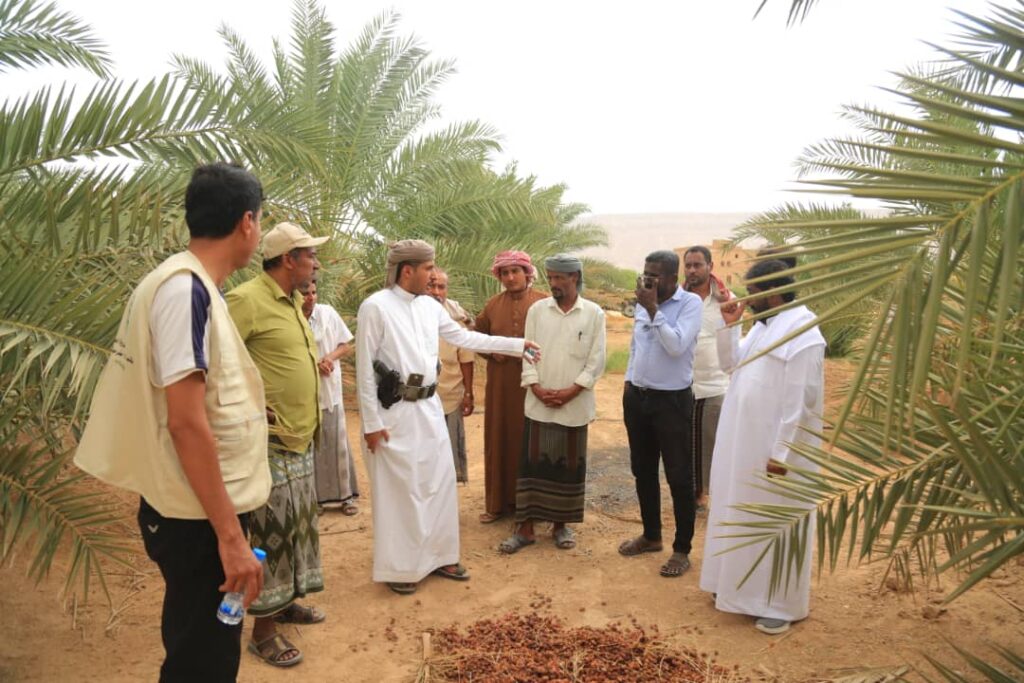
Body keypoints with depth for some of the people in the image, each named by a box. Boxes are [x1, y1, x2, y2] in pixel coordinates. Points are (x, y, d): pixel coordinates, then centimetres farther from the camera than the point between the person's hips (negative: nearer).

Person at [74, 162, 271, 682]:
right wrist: (229, 534, -24)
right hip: (199, 519, -9)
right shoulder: (186, 288, -21)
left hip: (197, 511, 9)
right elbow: (185, 421, -25)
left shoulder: (185, 284, 10)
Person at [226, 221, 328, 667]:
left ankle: (284, 601, 35)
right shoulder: (247, 299, -17)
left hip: (300, 437, 9)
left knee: (297, 521, 18)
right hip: (270, 439, -9)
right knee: (271, 528, -1)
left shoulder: (293, 302, 12)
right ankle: (263, 630, 12)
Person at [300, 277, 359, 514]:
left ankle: (345, 495, 20)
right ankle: (312, 497, 20)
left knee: (337, 444, 9)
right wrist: (312, 366, -17)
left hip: (330, 391, 3)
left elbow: (346, 345, 5)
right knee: (309, 447, 7)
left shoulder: (328, 313, -2)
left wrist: (331, 356, -13)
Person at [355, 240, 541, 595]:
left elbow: (464, 337, 16)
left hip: (429, 408, 7)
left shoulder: (429, 306, 6)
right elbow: (365, 369, -12)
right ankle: (399, 568, 19)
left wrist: (518, 345, 15)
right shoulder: (375, 307, -13)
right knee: (399, 490, 3)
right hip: (394, 412, -7)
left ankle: (438, 556, 29)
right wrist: (372, 422, -13)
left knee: (439, 483, 13)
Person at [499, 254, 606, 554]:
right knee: (532, 463, 2)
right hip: (539, 403, 1)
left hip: (574, 405, -1)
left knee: (569, 465, 8)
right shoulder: (537, 310, 4)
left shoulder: (594, 313, -1)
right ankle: (525, 527, 11)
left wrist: (570, 392, -11)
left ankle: (561, 524, 24)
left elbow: (596, 361, -3)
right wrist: (538, 388, -9)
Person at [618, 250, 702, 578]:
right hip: (636, 397, 6)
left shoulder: (691, 303, -12)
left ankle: (682, 549, 17)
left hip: (672, 400, -6)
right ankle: (651, 535, 34)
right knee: (642, 470, 17)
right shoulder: (642, 303, 6)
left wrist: (654, 309, -22)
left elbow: (676, 346, -24)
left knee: (679, 477, 3)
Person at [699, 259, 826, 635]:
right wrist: (727, 325, 1)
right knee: (744, 515, 19)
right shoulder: (763, 326, 9)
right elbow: (731, 362, 16)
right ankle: (742, 584, 34)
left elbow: (799, 403, -22)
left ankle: (782, 604, 17)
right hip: (745, 442, 9)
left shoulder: (803, 337, -20)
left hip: (775, 448, -9)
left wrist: (781, 453, -22)